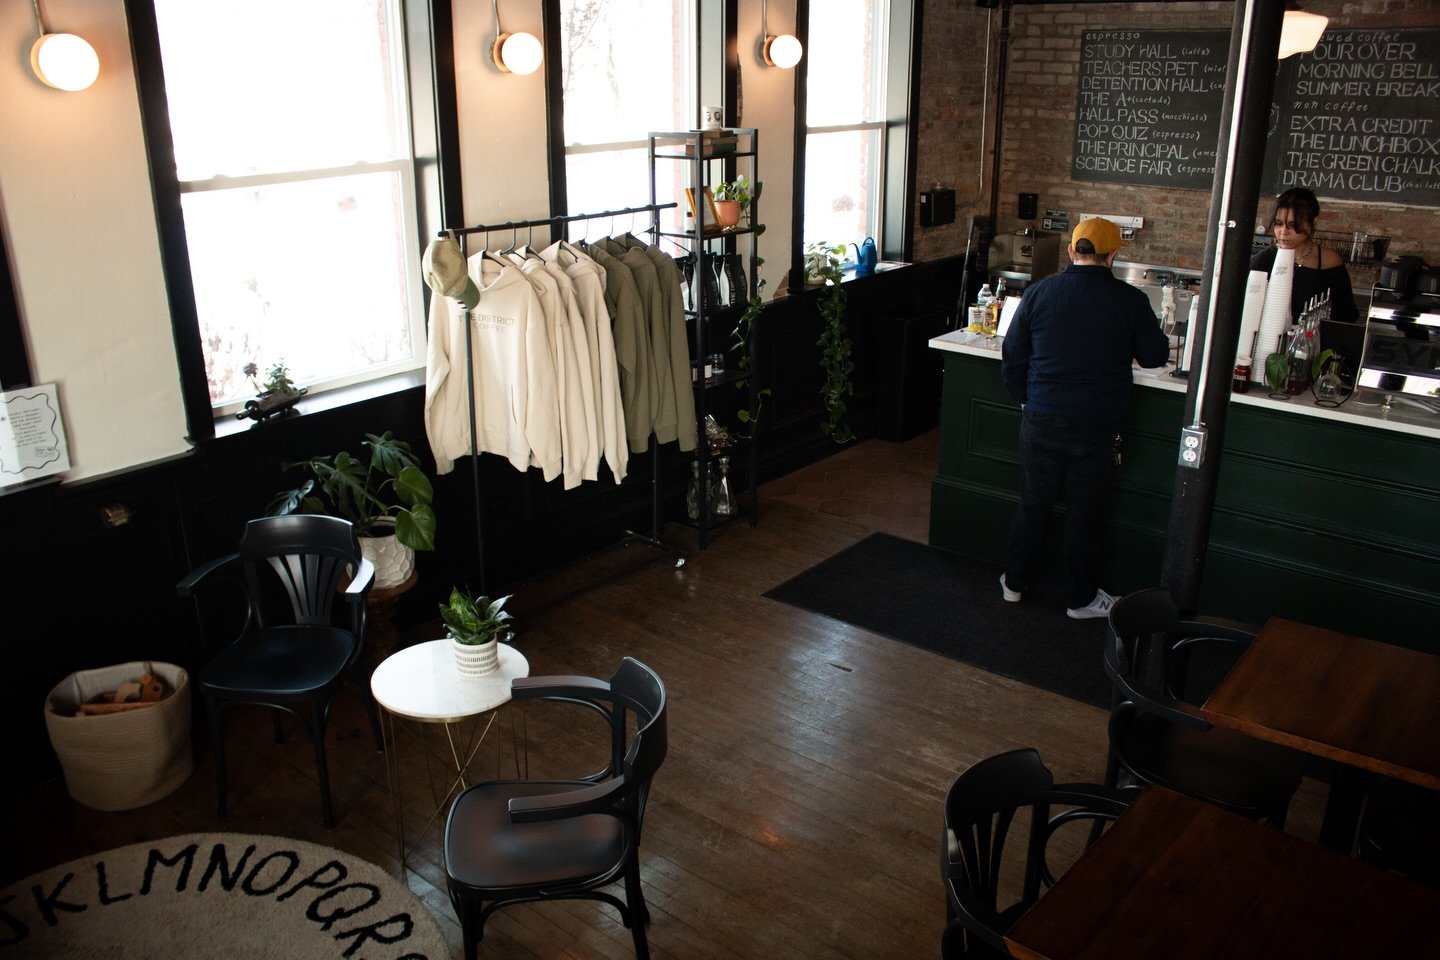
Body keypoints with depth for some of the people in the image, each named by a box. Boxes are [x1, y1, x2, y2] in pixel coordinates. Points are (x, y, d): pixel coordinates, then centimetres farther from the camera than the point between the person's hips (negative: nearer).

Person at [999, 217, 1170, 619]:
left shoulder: (1038, 293, -4)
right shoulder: (1129, 300, -8)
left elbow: (1012, 359, 0)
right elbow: (1155, 356, 3)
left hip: (1041, 421, 2)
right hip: (1097, 427, -1)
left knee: (1033, 504, 16)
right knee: (1084, 512, 11)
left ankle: (1014, 582, 29)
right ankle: (1080, 598, 24)